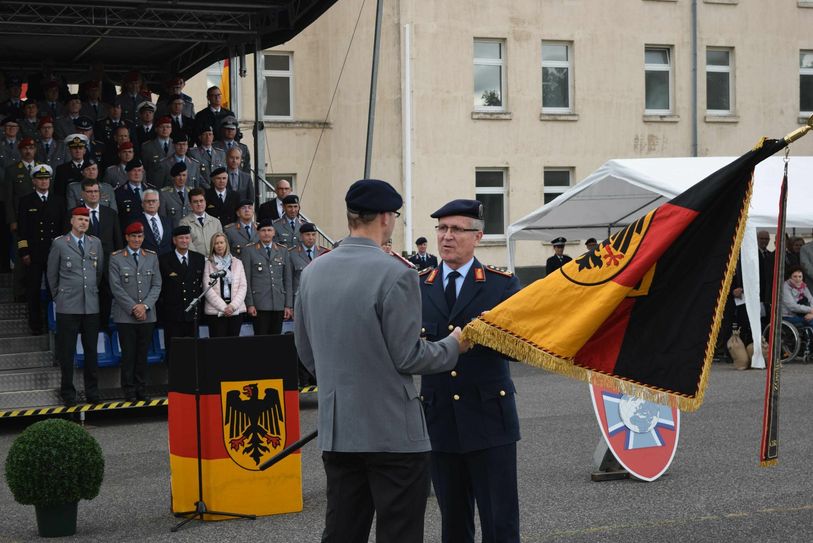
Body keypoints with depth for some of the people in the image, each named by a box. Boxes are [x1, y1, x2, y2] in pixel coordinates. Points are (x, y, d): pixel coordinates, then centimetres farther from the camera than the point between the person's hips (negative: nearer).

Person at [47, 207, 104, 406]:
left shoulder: (95, 243, 10)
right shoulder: (59, 244, 0)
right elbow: (52, 274, 6)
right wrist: (58, 296, 8)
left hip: (91, 306, 3)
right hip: (68, 307, -3)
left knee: (91, 350, 6)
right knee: (67, 351, 0)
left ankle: (92, 393, 13)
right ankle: (68, 393, 8)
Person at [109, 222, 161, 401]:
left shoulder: (152, 257, 11)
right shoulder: (116, 258, 1)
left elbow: (156, 285, 6)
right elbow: (116, 287, -5)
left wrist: (145, 305, -8)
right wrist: (133, 308, -11)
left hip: (147, 315, 3)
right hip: (125, 316, -3)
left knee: (143, 353, 6)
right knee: (128, 354, -1)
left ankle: (141, 390, 13)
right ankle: (129, 391, 5)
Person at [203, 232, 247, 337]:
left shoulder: (237, 262, 12)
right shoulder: (208, 264, 4)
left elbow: (243, 286, 6)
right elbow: (208, 290, -3)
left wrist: (233, 306, -7)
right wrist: (223, 307, -10)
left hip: (236, 310, 2)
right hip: (215, 311, -2)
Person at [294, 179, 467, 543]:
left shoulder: (312, 272, 6)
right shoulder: (395, 275, -15)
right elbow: (407, 358, -13)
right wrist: (453, 345, 4)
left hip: (336, 431, 6)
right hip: (393, 432, -6)